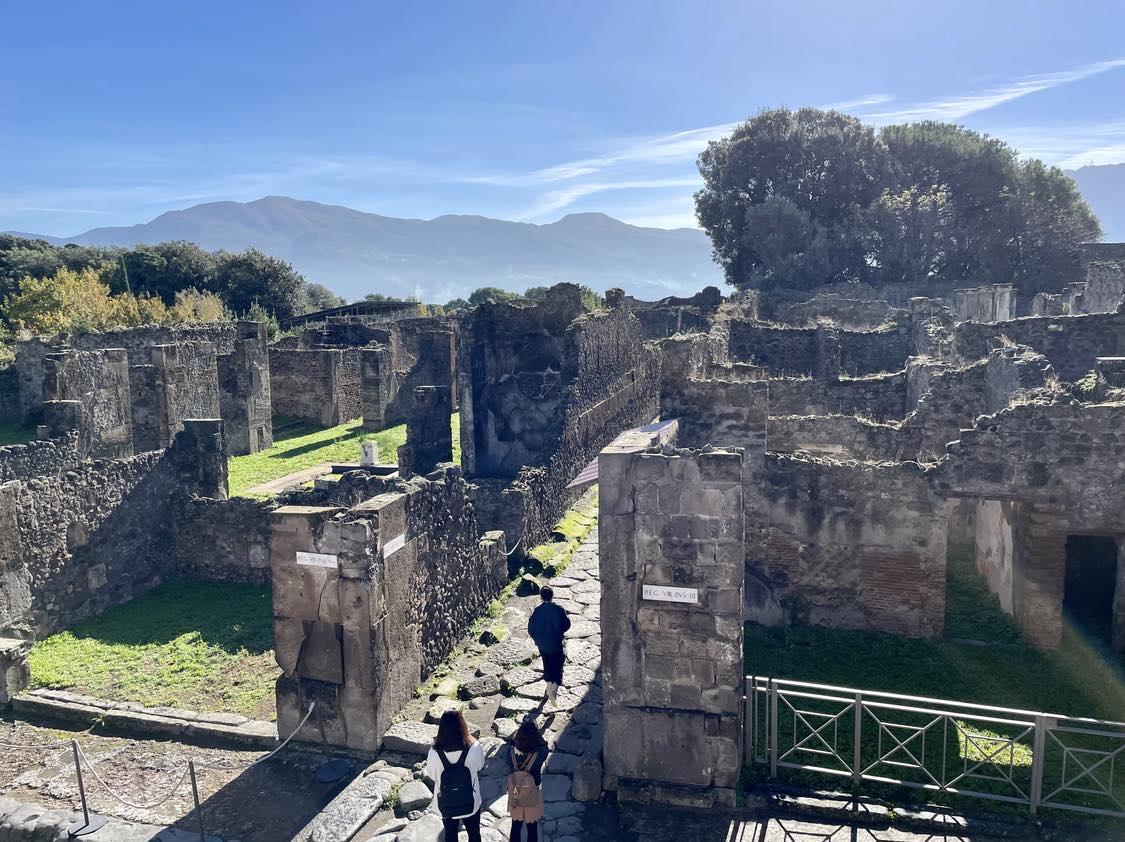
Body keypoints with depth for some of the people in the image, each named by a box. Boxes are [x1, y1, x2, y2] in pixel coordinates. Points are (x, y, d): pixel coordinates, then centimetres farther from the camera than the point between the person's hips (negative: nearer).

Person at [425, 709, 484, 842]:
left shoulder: (434, 753, -26)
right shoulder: (474, 748, -27)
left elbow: (432, 775, -6)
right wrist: (469, 738, 3)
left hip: (446, 805, 0)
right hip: (471, 803, 0)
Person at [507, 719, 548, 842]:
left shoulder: (512, 752, -25)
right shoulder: (539, 755, -30)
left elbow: (512, 742, -1)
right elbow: (544, 746, -7)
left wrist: (522, 728, -7)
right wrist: (534, 730, -14)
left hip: (514, 797, 2)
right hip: (532, 798, -2)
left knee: (516, 827, 23)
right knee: (532, 830, 20)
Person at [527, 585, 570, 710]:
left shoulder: (537, 611, -13)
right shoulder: (558, 610, -17)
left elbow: (530, 629, -7)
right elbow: (567, 625, -5)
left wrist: (537, 638, 11)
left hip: (542, 645, 3)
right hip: (556, 644, -2)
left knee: (547, 666, 22)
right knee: (557, 668, 8)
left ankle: (549, 689, 38)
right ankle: (553, 692, -6)